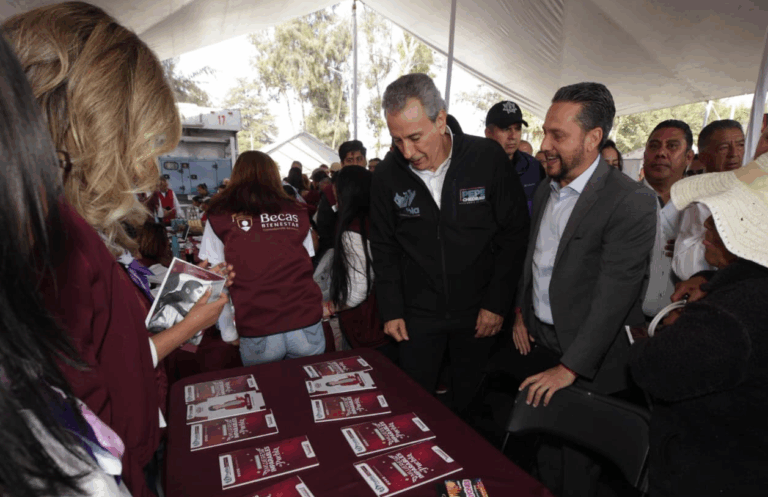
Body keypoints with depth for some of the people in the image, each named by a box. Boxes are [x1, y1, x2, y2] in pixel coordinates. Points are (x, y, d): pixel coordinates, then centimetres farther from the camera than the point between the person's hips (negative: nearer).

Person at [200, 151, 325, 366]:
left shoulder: (220, 216, 1)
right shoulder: (297, 212, 4)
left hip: (257, 331, -1)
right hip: (306, 323, 1)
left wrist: (228, 332, 7)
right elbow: (306, 265, 8)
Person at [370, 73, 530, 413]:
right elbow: (384, 248, 3)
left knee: (472, 405, 16)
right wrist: (391, 311, 1)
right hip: (417, 315, 1)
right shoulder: (388, 174, -7)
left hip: (478, 314, 0)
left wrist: (496, 303, -6)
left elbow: (515, 234, -5)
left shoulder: (489, 159, -12)